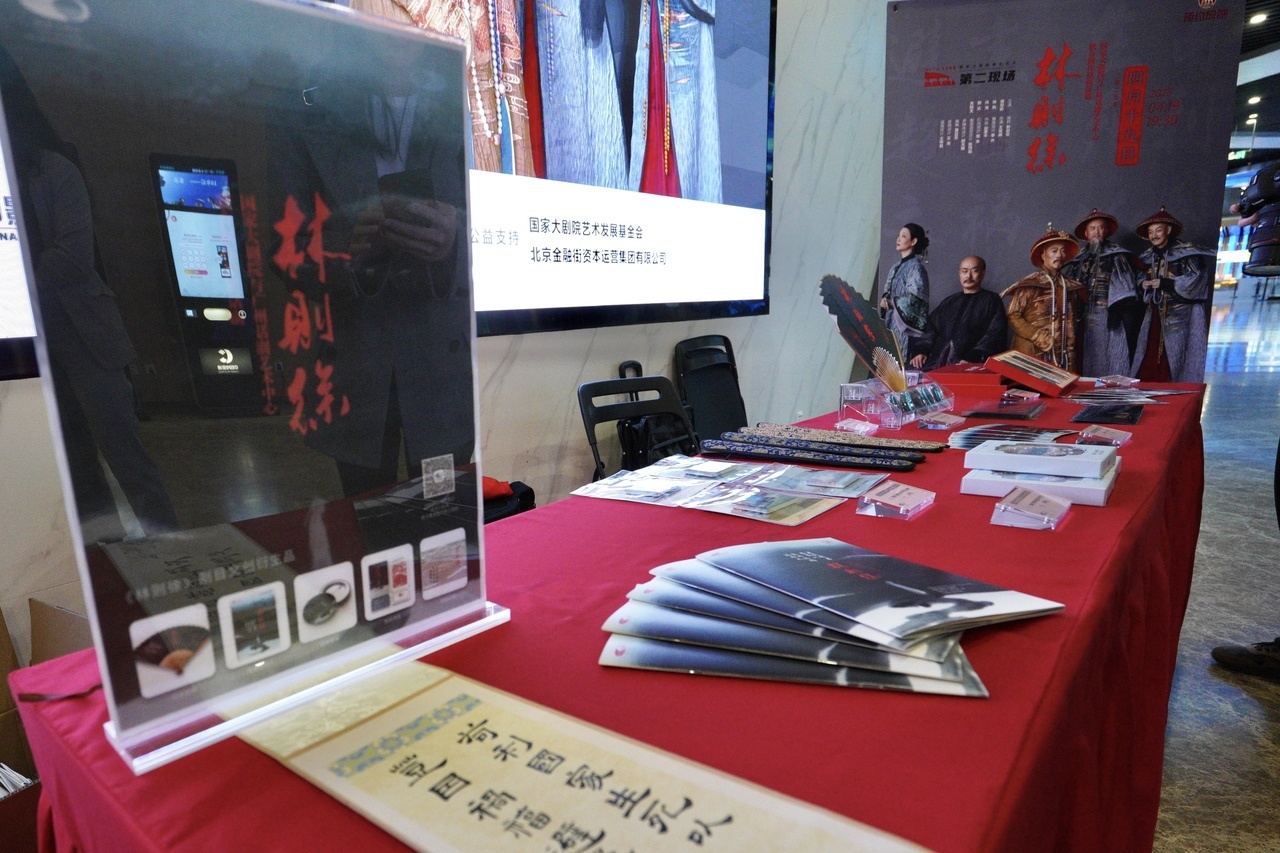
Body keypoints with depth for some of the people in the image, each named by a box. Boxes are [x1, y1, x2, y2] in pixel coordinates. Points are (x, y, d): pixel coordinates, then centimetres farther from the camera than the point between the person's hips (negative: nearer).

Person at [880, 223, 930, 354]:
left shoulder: (915, 266, -8)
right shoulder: (896, 267, 16)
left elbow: (915, 296, -15)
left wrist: (890, 302, -8)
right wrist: (885, 300, -1)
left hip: (906, 324, -7)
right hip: (892, 321, 7)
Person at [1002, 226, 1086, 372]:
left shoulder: (1071, 287, 12)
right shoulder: (1030, 285, -2)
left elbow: (1072, 324, 18)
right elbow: (1013, 316, -6)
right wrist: (1039, 338, -12)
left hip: (1063, 357, 4)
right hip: (1033, 354, -4)